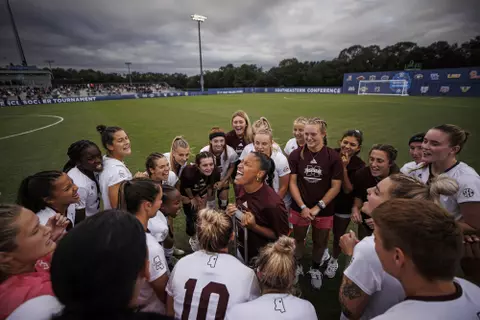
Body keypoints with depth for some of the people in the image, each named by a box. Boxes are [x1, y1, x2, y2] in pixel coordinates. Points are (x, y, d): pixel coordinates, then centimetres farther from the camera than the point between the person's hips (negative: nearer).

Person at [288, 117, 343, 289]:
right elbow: (292, 182, -7)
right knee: (299, 238, 18)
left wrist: (318, 207, -12)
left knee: (320, 242, 17)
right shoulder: (296, 155, -9)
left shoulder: (333, 157, -11)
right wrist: (303, 207, -12)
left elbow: (336, 186, -9)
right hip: (299, 207, 1)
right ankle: (297, 266, 44)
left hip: (324, 210, 0)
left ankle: (315, 269, 44)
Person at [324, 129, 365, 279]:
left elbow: (348, 190, -21)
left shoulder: (359, 165, -16)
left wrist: (344, 167, -29)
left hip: (343, 207, 0)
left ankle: (334, 260, 47)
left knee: (338, 236, 19)